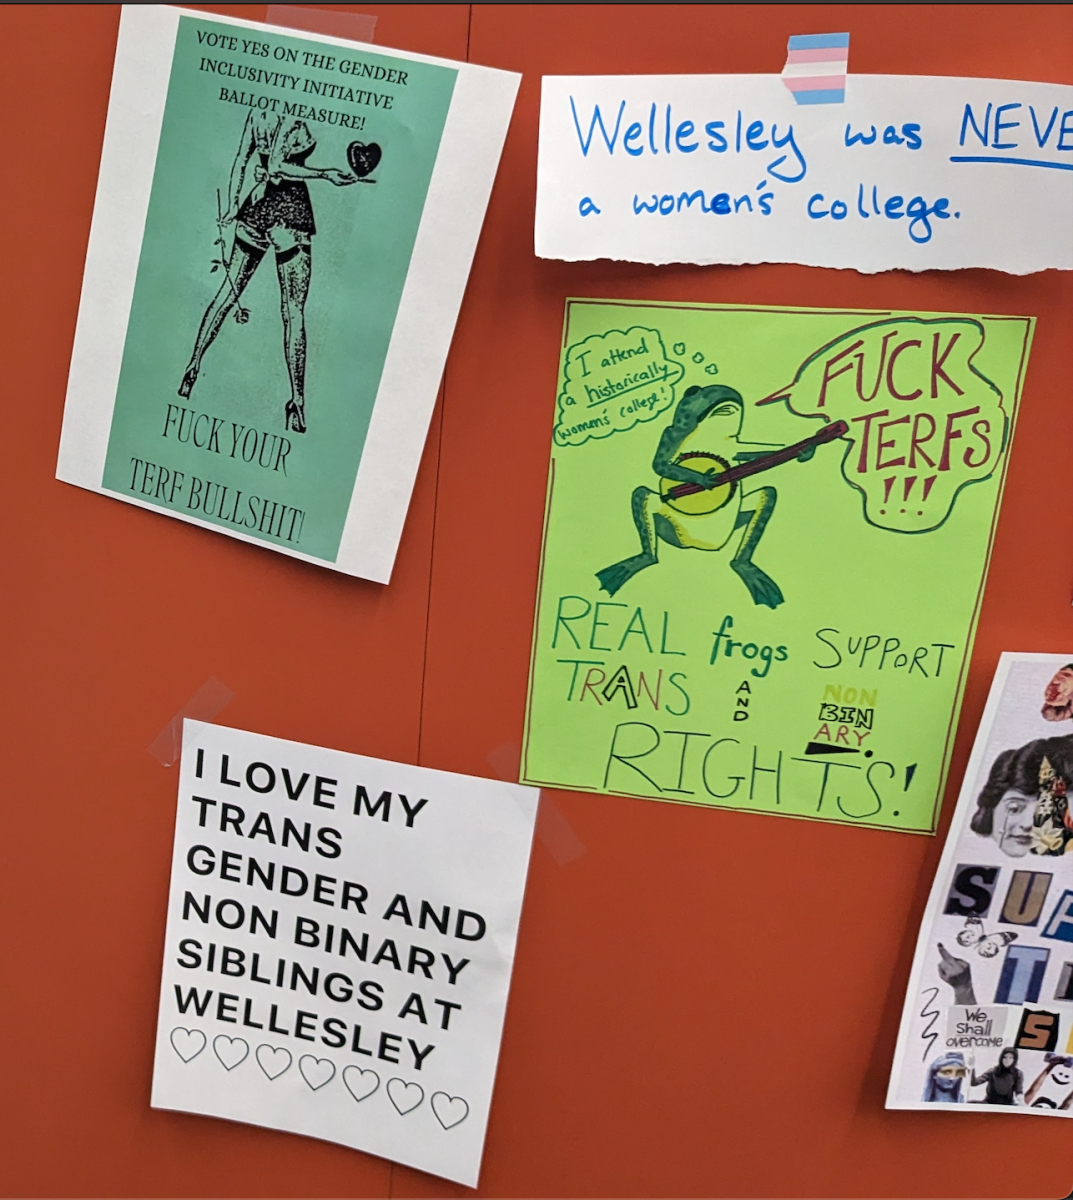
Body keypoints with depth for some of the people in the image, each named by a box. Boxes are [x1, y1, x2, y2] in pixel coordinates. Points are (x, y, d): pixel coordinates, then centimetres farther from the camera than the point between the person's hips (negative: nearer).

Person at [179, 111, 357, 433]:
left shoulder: (258, 112, 9)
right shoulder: (299, 121, -12)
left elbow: (240, 161, 7)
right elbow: (276, 166, -19)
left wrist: (232, 207, 9)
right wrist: (325, 173, -18)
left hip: (257, 206, 7)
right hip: (290, 210, -6)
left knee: (228, 291, 15)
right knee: (293, 312, -4)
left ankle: (194, 365, 18)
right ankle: (297, 400, -4)